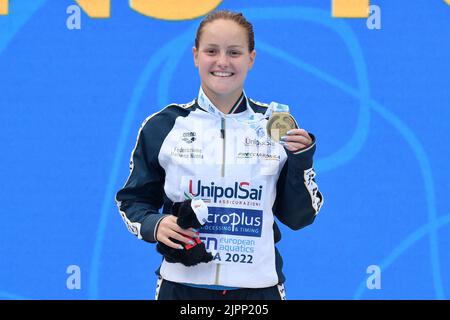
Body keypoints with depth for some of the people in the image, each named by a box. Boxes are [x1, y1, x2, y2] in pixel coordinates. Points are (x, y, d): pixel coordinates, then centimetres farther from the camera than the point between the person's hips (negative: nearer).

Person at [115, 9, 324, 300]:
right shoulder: (163, 126, 1)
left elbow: (297, 218, 4)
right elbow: (133, 200, 8)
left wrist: (302, 162, -10)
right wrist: (154, 226, -11)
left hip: (258, 287, 0)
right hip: (182, 285, 0)